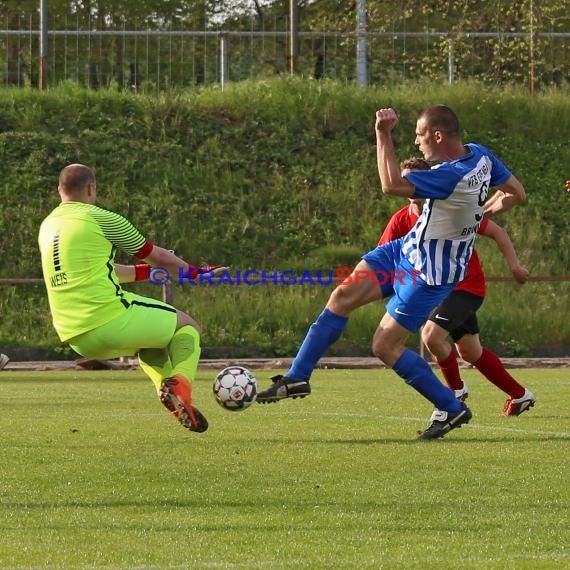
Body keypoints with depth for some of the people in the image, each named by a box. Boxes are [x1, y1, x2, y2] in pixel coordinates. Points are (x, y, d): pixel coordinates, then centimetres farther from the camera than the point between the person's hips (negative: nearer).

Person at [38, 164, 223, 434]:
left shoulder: (47, 227, 17)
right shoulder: (100, 218, -3)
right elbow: (157, 256, 8)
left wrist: (143, 272, 39)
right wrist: (193, 271, 26)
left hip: (75, 339, 7)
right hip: (110, 318, -7)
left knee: (149, 337, 34)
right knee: (186, 326, 13)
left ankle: (166, 388, 11)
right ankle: (180, 384, -13)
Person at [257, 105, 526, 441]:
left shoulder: (452, 176, -33)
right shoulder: (480, 155, -5)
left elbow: (392, 185, -34)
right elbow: (516, 193, 8)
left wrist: (384, 135, -29)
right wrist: (474, 217, 17)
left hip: (429, 275, -10)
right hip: (408, 249, 10)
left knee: (385, 347, -5)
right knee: (343, 296, 2)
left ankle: (453, 409, 9)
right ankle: (297, 378, 7)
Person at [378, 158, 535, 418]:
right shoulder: (401, 220, -5)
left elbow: (496, 232, -11)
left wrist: (514, 265, -20)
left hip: (467, 286, -7)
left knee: (432, 334, -24)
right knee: (470, 352, 14)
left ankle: (456, 389, 1)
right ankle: (520, 395, 31)